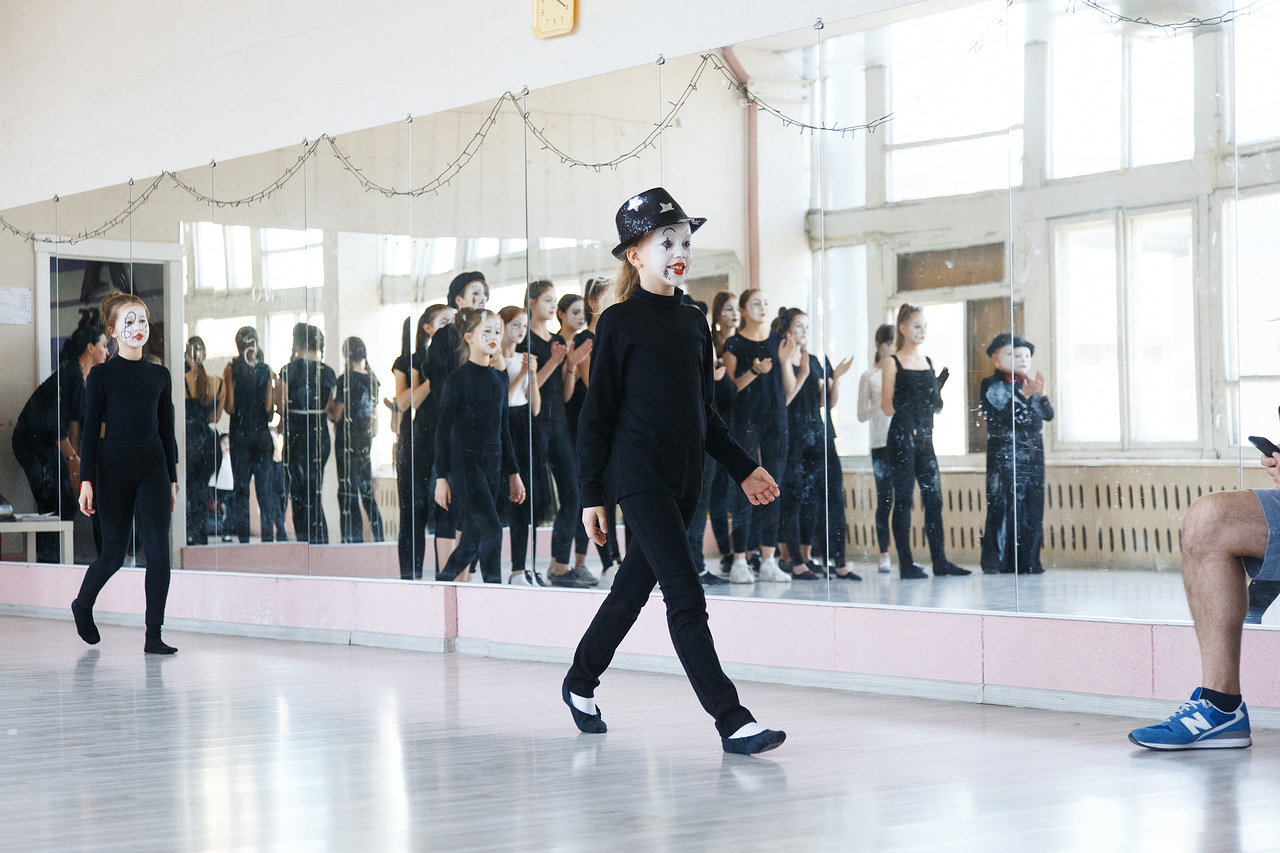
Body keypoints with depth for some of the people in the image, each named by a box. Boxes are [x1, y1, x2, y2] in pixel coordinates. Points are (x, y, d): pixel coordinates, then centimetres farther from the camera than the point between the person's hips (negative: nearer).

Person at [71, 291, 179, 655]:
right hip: (113, 465, -3)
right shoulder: (101, 375, -2)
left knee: (158, 548, -10)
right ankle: (82, 605, 36)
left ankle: (154, 636, -6)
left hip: (153, 465, 3)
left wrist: (173, 478, 10)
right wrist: (86, 480, -10)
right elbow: (91, 429, -4)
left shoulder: (159, 376, 8)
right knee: (114, 553, 5)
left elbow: (167, 429, 12)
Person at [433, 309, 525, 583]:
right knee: (491, 527, -16)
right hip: (464, 461, -6)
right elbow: (444, 429, -5)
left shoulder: (499, 377, 13)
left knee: (473, 540, 5)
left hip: (493, 462, 6)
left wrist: (513, 473, 17)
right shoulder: (458, 379, -5)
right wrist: (441, 477, -8)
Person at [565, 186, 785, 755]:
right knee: (685, 596, -12)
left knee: (635, 585, 15)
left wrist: (742, 467, 17)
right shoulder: (620, 322, -6)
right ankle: (731, 721, -14)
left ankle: (580, 682, 35)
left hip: (684, 478, 7)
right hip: (640, 476, -7)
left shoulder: (693, 322, 13)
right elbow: (597, 412, -5)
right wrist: (592, 494, -8)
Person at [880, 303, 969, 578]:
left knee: (934, 497, 5)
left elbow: (936, 406, 15)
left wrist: (939, 387, -1)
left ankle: (940, 560, 9)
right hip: (902, 439, -6)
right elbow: (887, 407, -6)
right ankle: (906, 564, 1)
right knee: (903, 499, -3)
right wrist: (905, 401, -20)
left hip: (924, 437, 6)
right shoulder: (893, 363, -3)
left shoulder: (928, 362, 14)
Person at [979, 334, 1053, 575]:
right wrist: (1024, 396, -20)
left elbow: (1049, 414, 8)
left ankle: (1028, 561, 6)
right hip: (1004, 454, -5)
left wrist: (1041, 394, -9)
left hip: (1033, 454, 5)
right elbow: (999, 417, -15)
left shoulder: (1031, 384, 15)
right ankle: (996, 561, -4)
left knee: (1032, 508, 3)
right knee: (1003, 505, -8)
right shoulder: (991, 386, -1)